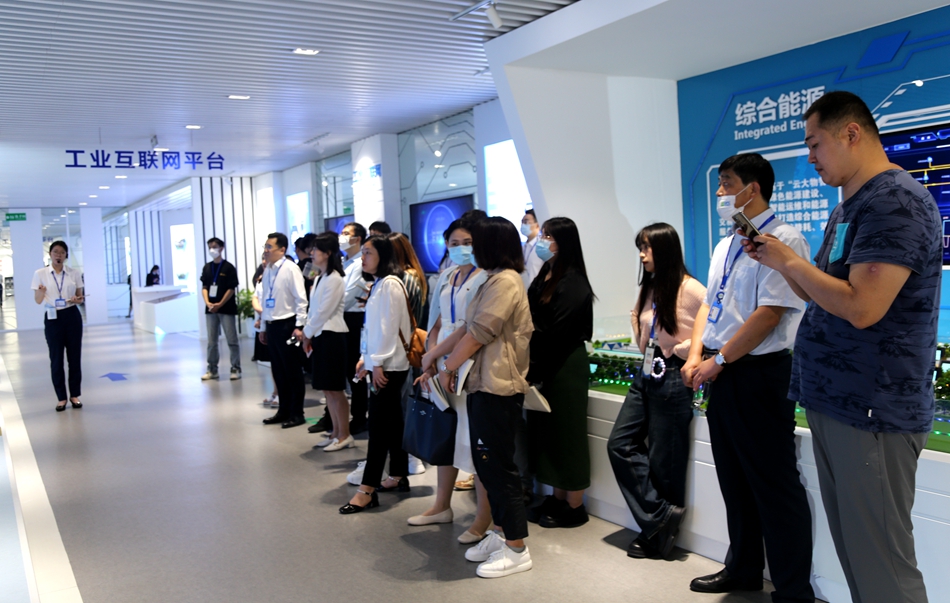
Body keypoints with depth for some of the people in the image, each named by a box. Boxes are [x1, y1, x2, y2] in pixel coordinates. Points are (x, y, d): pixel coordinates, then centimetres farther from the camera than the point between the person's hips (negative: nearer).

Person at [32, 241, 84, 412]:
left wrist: (78, 299, -13)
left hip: (72, 317, 1)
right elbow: (37, 301, -1)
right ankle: (61, 398, 14)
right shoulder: (40, 274, -1)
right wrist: (41, 292, -22)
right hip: (53, 318, -1)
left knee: (74, 357, 5)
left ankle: (74, 395, 18)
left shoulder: (74, 274, 3)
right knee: (56, 359, 3)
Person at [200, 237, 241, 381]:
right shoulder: (207, 268, 10)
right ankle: (212, 370, 15)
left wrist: (220, 304, -15)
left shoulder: (229, 267, -4)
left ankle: (236, 369, 3)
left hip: (227, 308, -5)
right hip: (210, 309, 5)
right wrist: (207, 302, -8)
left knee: (232, 341, -2)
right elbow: (204, 287, 9)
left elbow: (231, 288, -8)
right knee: (212, 342, 8)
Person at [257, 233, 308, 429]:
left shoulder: (290, 269, -11)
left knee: (292, 370, 1)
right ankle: (284, 410, 24)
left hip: (287, 324, -7)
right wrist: (263, 327, 17)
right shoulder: (267, 271, 11)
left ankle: (297, 413, 11)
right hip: (271, 325, 7)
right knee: (278, 370, 13)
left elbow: (301, 299, -13)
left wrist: (299, 326, -17)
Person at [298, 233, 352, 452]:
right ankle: (336, 432, 21)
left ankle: (344, 435, 8)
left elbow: (324, 311, -15)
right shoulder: (319, 278, 14)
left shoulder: (335, 279, -14)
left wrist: (308, 333, -5)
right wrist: (307, 333, 7)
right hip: (319, 335, 9)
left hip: (332, 336, -9)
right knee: (326, 389, 12)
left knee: (335, 389, -2)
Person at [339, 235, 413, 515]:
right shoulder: (378, 284, 17)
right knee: (392, 422, 15)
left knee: (379, 425, -9)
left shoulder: (389, 284, -14)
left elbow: (389, 326, -19)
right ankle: (399, 476, 24)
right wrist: (366, 358, 16)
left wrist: (379, 363, -20)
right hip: (381, 362, 10)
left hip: (389, 364, -10)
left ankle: (367, 491, -8)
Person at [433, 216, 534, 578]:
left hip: (498, 387, -11)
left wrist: (448, 365, -7)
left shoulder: (505, 281, -15)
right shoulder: (494, 279, 18)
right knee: (486, 462, 15)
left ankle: (516, 549, 5)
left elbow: (479, 332, -18)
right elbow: (472, 329, 18)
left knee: (498, 466, -5)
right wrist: (450, 363, 13)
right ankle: (501, 534, 26)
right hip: (484, 384, 11)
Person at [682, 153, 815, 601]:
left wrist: (718, 360, -16)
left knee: (775, 485, 0)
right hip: (722, 375, 9)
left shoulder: (783, 240, -12)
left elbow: (769, 314, -20)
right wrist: (696, 356, 3)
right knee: (734, 480, 18)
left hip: (760, 375, -9)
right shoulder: (725, 246, 15)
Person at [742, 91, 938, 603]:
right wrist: (776, 260, 7)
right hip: (831, 403, 10)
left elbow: (861, 307, -25)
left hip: (872, 414, -10)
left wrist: (789, 261, -12)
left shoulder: (895, 201, -15)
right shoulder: (847, 209, 16)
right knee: (850, 550, 16)